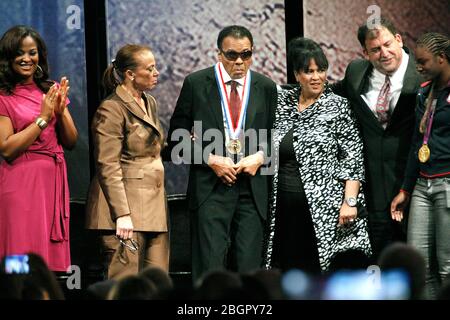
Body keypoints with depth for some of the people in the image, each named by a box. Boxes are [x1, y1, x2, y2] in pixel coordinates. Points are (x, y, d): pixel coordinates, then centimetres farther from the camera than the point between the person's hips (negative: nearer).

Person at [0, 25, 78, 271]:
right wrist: (43, 118, -13)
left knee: (52, 258, 6)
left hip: (54, 180, 5)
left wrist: (61, 111, -7)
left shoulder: (51, 91, 12)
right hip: (21, 183, -5)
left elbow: (71, 142, 11)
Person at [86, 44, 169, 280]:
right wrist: (122, 214, -21)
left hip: (154, 205, 9)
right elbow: (108, 167, -16)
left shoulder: (150, 103, 17)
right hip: (127, 206, -9)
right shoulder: (112, 109, -10)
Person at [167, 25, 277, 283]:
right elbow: (177, 137, 3)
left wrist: (260, 157, -5)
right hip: (211, 188, -2)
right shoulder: (196, 84, 1)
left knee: (248, 266, 2)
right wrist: (211, 159, -9)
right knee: (210, 264, -8)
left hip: (252, 190, 2)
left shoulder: (266, 87, 8)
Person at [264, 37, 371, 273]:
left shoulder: (338, 106, -1)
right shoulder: (282, 102, 10)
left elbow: (353, 158, -5)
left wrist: (350, 201, -12)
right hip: (284, 209, 4)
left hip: (325, 208, -4)